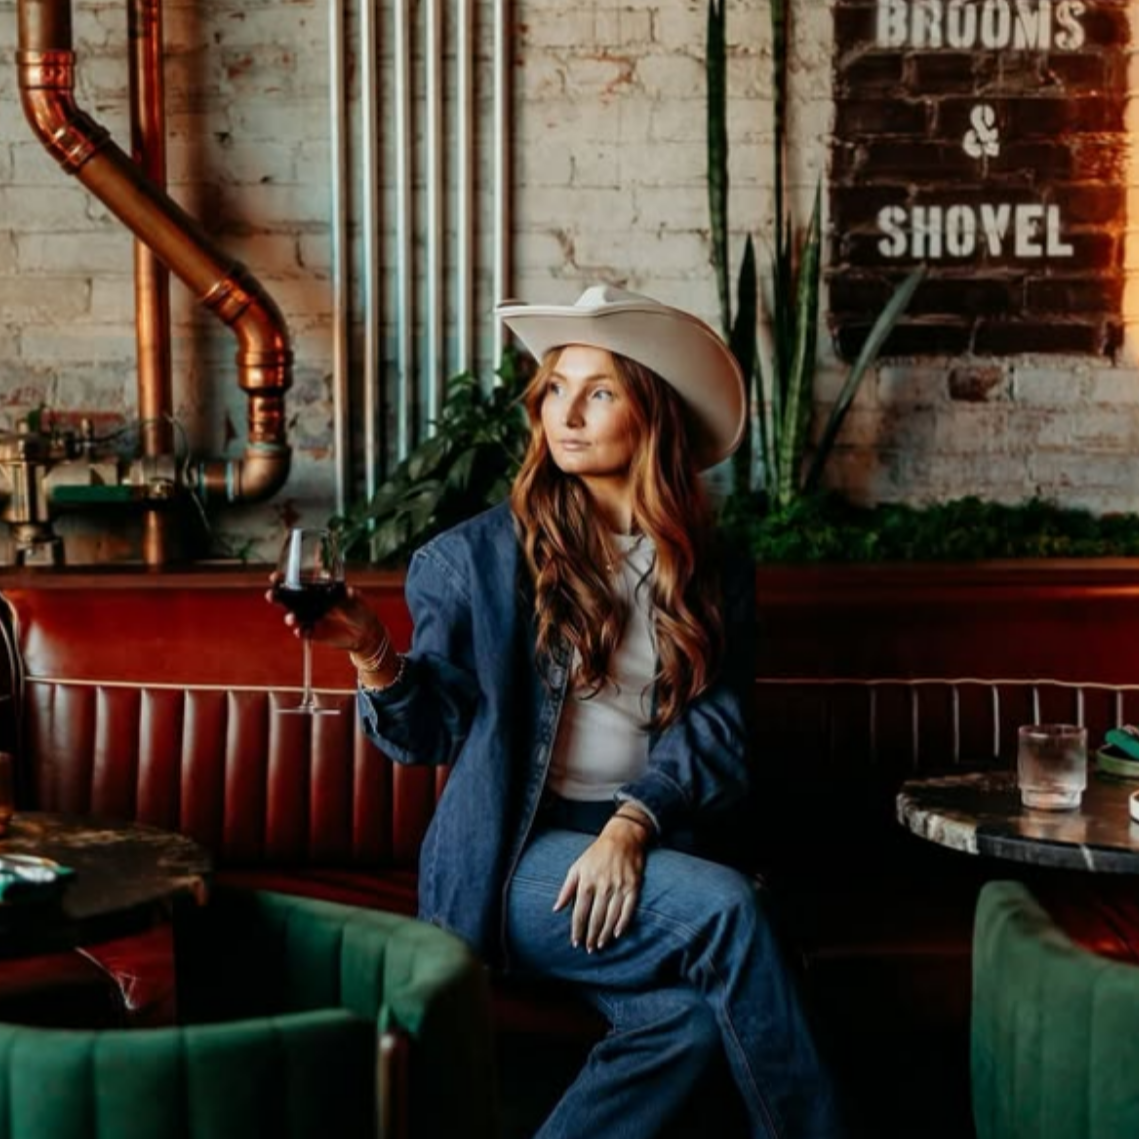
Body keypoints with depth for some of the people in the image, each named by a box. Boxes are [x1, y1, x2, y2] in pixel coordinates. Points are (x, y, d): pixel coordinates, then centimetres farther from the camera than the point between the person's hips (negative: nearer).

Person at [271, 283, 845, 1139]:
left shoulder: (712, 580, 10)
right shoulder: (476, 556, 3)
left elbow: (715, 737, 2)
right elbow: (433, 732, 2)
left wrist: (634, 823, -16)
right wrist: (374, 655, -18)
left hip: (642, 856, 3)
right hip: (507, 867, -3)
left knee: (690, 1012, -29)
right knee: (724, 906, -28)